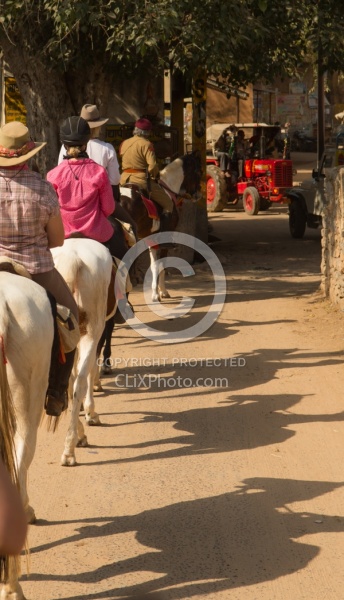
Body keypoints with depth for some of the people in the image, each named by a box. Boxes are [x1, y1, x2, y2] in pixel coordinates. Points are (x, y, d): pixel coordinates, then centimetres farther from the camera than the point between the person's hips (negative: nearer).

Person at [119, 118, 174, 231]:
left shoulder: (124, 144, 9)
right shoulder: (146, 144, -10)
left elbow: (122, 164, 12)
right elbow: (152, 166, -18)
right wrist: (156, 175, 1)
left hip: (124, 180, 7)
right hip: (142, 180, -7)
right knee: (168, 203, 5)